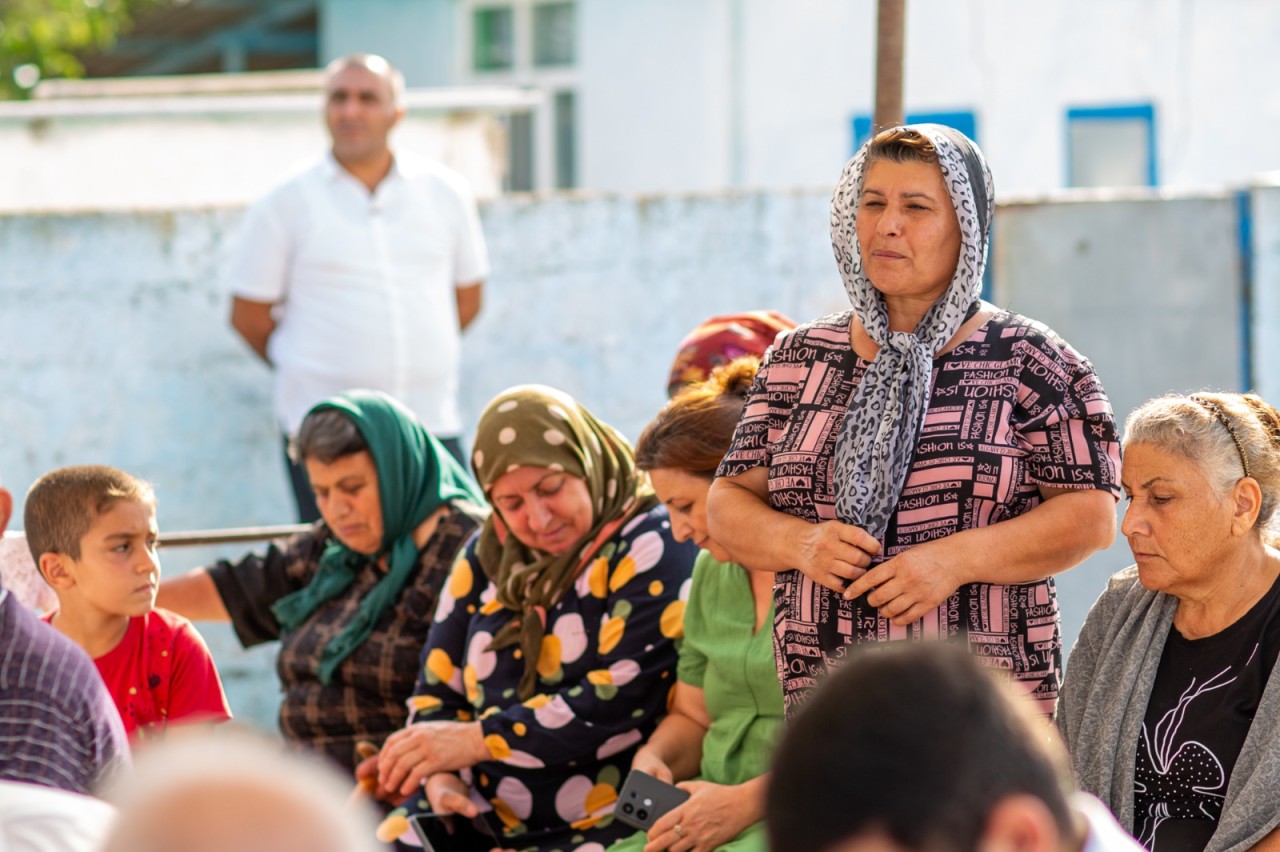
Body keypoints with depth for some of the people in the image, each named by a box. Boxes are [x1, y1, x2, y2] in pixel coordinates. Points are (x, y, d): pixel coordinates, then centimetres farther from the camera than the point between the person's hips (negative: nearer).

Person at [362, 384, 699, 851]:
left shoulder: (651, 548, -5)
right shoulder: (487, 556, 14)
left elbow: (624, 702, -16)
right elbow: (437, 692, 17)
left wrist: (474, 741, -17)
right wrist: (439, 775, -5)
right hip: (474, 814, 6)